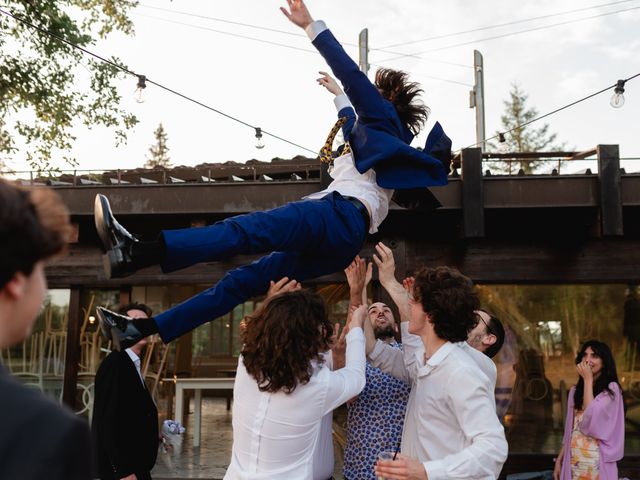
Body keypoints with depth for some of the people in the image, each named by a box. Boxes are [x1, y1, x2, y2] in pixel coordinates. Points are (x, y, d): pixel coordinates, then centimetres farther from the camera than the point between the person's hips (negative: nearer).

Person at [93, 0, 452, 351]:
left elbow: (353, 75, 1)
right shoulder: (386, 140, 38)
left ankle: (136, 252, -47)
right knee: (242, 282, -1)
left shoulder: (385, 120, 16)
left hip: (341, 216, -9)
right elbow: (354, 124, 61)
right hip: (340, 238, 9)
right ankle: (145, 329, -3)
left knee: (245, 230, -30)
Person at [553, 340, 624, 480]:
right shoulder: (575, 391, 9)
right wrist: (559, 460, 8)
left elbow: (591, 418, -19)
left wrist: (588, 380, -13)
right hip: (573, 460, 5)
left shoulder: (611, 389, -6)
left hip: (597, 461, -5)